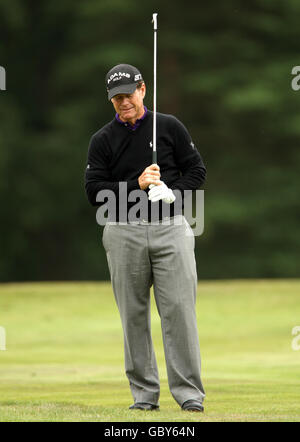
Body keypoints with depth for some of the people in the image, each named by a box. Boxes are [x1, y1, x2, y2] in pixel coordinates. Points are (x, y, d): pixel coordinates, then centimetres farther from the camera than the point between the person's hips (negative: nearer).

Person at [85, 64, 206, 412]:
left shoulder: (170, 127, 7)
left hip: (170, 227, -1)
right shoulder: (102, 140, 5)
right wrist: (136, 185, -14)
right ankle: (144, 393, 9)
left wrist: (173, 192, -11)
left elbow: (197, 170, 8)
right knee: (133, 314, 3)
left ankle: (189, 392, -6)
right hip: (124, 233, 1)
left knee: (179, 308, -8)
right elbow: (94, 190, -1)